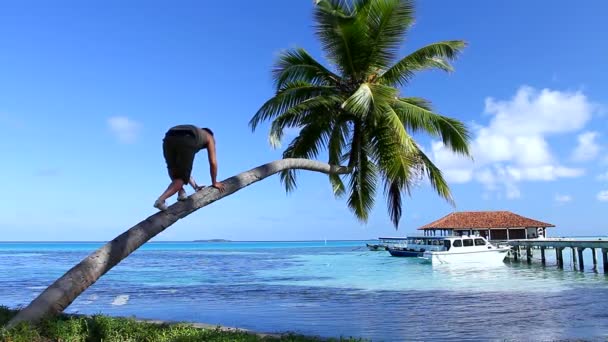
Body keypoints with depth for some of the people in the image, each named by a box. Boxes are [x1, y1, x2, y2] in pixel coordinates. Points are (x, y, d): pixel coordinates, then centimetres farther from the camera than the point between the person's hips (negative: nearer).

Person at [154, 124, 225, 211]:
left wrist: (195, 186, 48)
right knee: (181, 177, 6)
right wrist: (214, 183, 39)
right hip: (186, 142, -4)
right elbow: (213, 163, 28)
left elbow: (184, 168, 46)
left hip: (169, 139, 4)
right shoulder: (210, 137, 36)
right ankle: (161, 200, -10)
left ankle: (181, 192, 11)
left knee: (174, 172, 30)